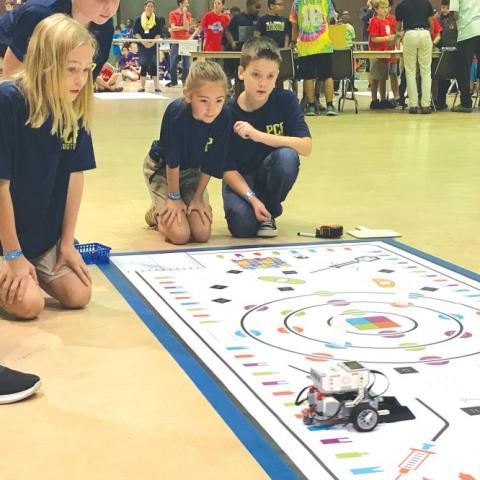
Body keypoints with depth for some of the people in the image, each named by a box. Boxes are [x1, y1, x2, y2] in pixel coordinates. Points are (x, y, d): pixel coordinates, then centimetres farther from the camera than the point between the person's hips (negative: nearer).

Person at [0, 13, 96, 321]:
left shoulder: (74, 109, -6)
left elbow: (75, 175, 0)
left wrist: (67, 241, 0)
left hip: (46, 232, 6)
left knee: (79, 295, -3)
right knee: (28, 304, -19)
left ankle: (30, 269, 23)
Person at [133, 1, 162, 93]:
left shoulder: (156, 20, 5)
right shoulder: (139, 19, 3)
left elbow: (158, 34, 1)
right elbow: (136, 33, 0)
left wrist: (152, 43, -12)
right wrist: (143, 42, -12)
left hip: (153, 45, 0)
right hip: (142, 45, 0)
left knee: (154, 65, -1)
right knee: (143, 65, 0)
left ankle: (156, 86, 1)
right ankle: (142, 87, 4)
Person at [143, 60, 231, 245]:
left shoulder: (223, 119, -23)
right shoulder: (177, 114, -35)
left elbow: (209, 164, -10)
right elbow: (172, 161, -24)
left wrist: (198, 197, -5)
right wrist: (174, 197, -15)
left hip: (191, 170, 4)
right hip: (161, 168, -4)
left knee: (202, 234, -6)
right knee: (180, 235, -15)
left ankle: (165, 209, 23)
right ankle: (157, 213, 17)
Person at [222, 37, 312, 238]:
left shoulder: (285, 100, -14)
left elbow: (306, 146, -24)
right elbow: (228, 169, -13)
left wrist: (259, 135, -32)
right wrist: (252, 198, -29)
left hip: (270, 176, 2)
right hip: (240, 180, -1)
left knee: (287, 155, -32)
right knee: (243, 225, -30)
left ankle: (269, 214, -8)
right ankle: (254, 207, 9)